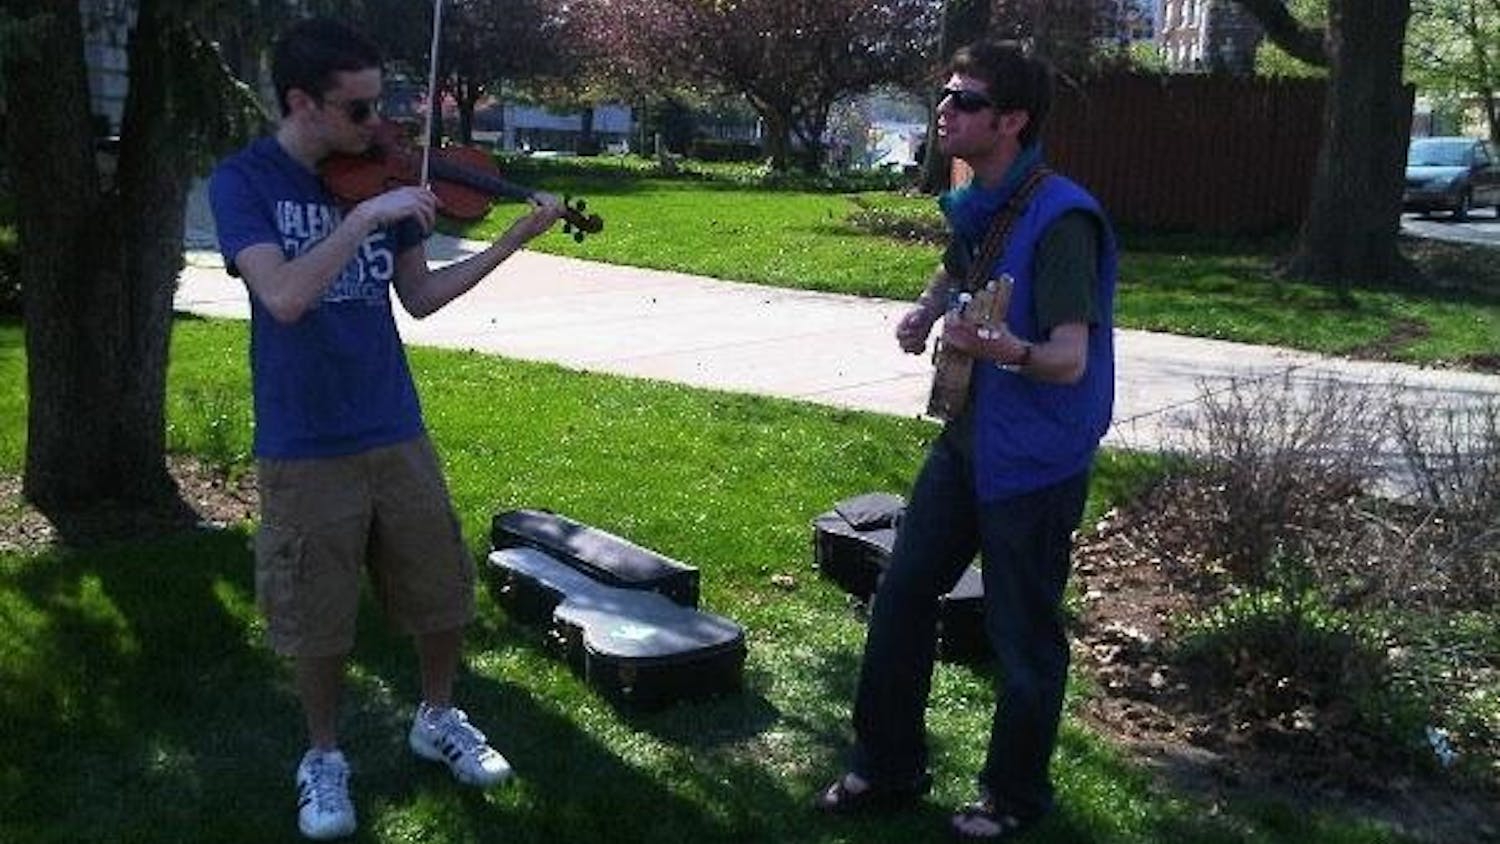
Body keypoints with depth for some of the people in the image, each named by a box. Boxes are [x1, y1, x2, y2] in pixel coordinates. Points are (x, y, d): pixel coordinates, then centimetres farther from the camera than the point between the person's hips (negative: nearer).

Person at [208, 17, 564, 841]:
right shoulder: (243, 180, -10)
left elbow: (419, 297, 5)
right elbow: (284, 297, -25)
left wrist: (516, 240, -3)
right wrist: (365, 217, -30)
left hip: (396, 432, 4)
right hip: (305, 448, -4)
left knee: (445, 597, 12)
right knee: (319, 624, 7)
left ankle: (438, 718, 38)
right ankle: (324, 757, 30)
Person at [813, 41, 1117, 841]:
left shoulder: (1059, 217, -23)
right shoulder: (974, 202, 3)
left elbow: (1071, 360, -28)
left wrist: (1011, 351, -48)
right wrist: (925, 314, 6)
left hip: (1037, 459, -8)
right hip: (967, 437, 9)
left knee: (1022, 634, 6)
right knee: (901, 596, 13)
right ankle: (887, 766, 28)